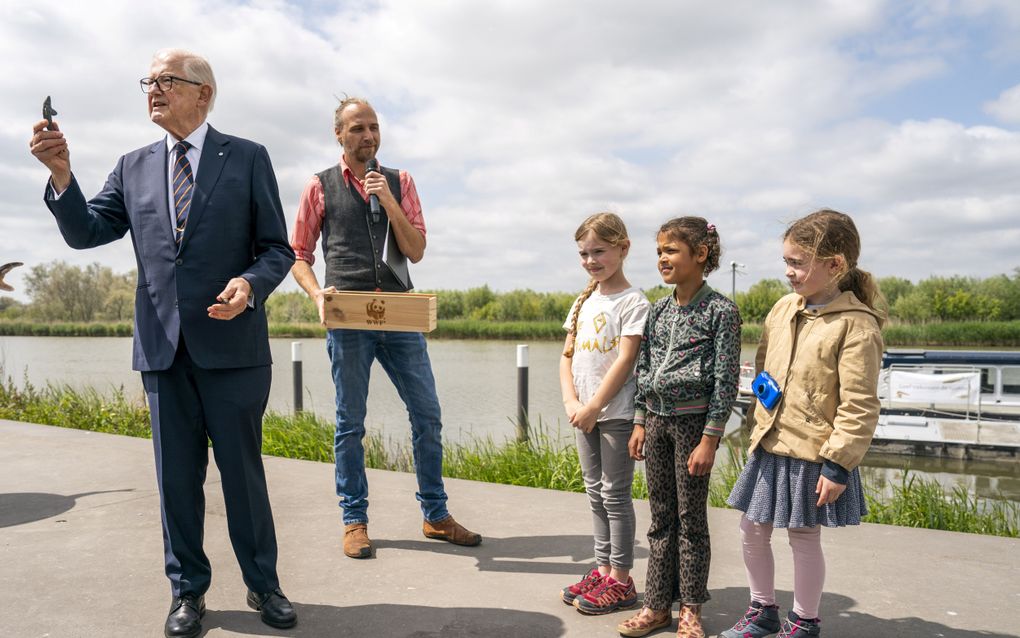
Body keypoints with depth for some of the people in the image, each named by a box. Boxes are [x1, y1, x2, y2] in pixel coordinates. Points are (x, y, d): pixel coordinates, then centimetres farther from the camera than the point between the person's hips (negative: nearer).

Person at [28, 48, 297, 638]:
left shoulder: (247, 158, 2)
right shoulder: (134, 168, 12)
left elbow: (278, 248, 0)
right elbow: (85, 232, 7)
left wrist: (251, 283, -19)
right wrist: (61, 172, -8)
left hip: (232, 345, -3)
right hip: (163, 347, 3)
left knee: (243, 471, 6)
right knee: (177, 475, 11)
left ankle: (263, 584, 24)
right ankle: (188, 590, 28)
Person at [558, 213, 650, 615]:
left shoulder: (633, 302, -10)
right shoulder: (583, 303, 12)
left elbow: (625, 360, -17)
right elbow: (567, 357, 10)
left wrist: (593, 407, -17)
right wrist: (571, 403, -4)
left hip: (616, 413, -7)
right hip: (584, 413, 7)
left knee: (615, 495, 0)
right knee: (596, 494, 14)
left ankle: (621, 580, 12)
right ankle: (603, 569, 26)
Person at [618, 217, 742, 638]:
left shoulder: (720, 311, -9)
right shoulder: (658, 311, 8)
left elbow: (726, 380, -11)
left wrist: (710, 439, -14)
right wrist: (640, 422, 10)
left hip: (693, 421, -5)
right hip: (656, 420, 5)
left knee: (691, 518, 6)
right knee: (661, 517, 13)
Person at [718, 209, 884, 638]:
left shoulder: (856, 326, -15)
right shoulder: (783, 309, 6)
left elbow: (859, 408, -16)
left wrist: (838, 465, -17)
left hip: (813, 456, -7)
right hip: (768, 448, 7)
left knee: (804, 538, 8)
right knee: (752, 531, 14)